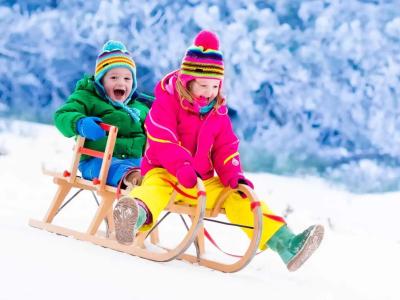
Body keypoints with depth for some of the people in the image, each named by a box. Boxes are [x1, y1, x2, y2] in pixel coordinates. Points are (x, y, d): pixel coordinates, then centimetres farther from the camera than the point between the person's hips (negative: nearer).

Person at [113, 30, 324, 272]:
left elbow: (226, 149, 10)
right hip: (165, 173, -5)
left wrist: (235, 177, -10)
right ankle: (136, 215, -74)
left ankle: (286, 245, -20)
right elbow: (162, 142, -18)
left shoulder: (218, 112, 12)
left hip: (203, 183, 5)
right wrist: (182, 167, -34)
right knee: (157, 187, -37)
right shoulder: (167, 102, -6)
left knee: (238, 196, -12)